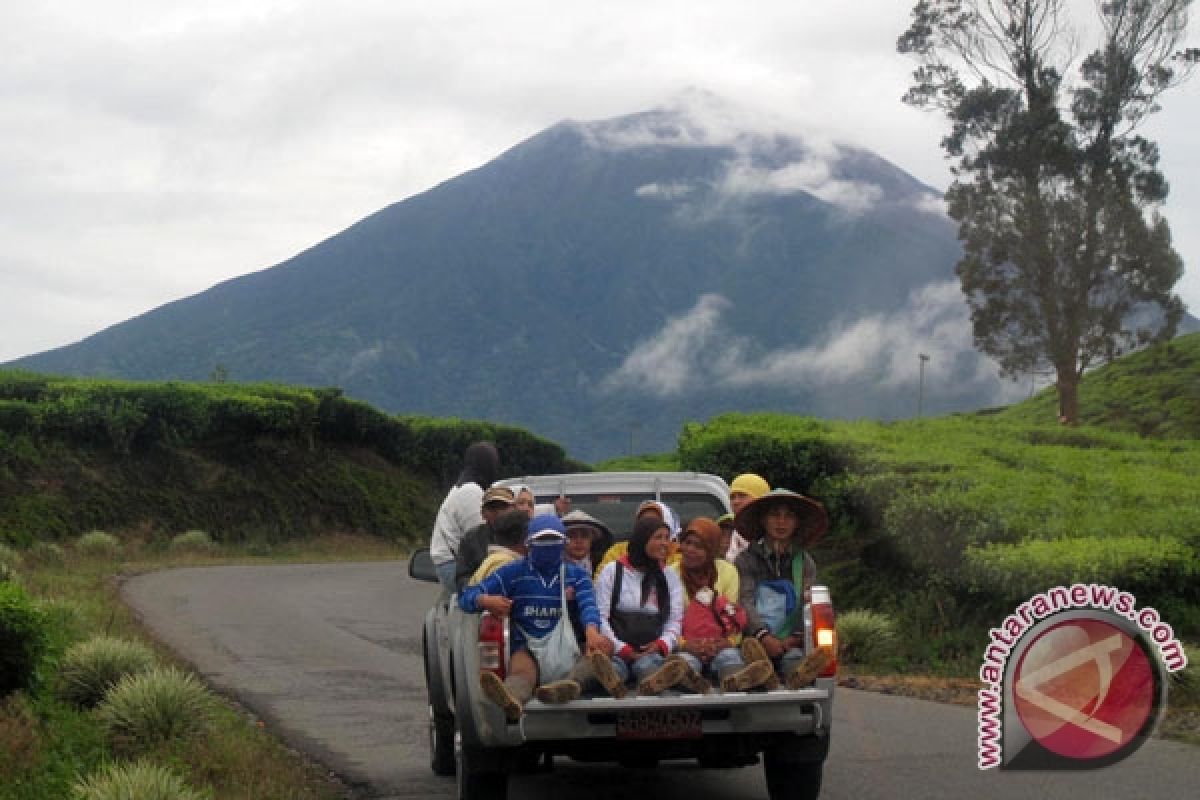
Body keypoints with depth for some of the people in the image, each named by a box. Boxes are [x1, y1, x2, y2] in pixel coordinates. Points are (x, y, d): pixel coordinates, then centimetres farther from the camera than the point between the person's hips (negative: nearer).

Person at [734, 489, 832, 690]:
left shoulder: (805, 563, 19)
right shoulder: (747, 560, 12)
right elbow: (744, 602, -3)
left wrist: (796, 636, -14)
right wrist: (763, 635, -21)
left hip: (789, 643, 0)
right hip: (753, 639, 0)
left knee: (794, 656, -35)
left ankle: (797, 674, -67)